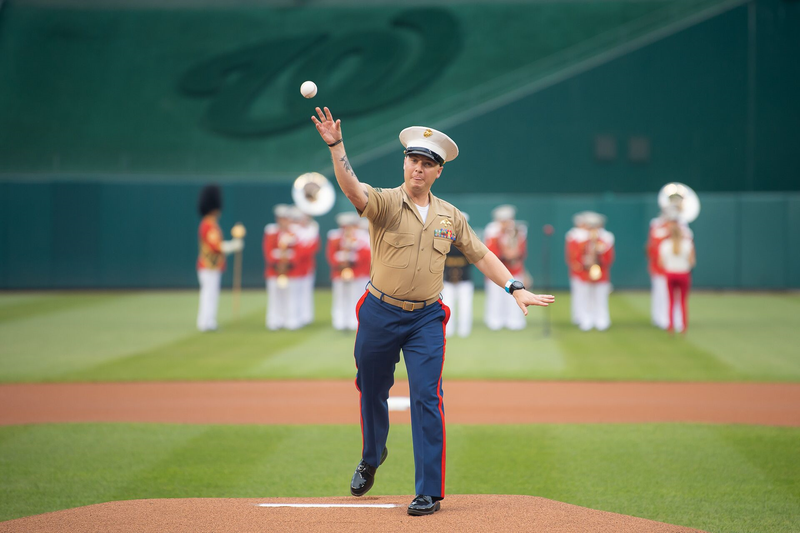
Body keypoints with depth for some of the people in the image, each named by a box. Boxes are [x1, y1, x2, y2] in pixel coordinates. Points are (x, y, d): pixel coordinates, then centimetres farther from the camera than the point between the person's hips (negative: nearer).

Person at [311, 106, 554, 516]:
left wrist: (514, 289, 2)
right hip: (380, 314, -1)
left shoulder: (450, 217, 6)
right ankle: (371, 458, 43)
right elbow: (354, 190, -27)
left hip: (426, 320, 1)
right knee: (372, 392, 14)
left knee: (426, 399, -9)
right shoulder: (384, 203, -7)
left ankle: (429, 492, -5)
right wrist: (336, 146, -44)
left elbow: (481, 255, 13)